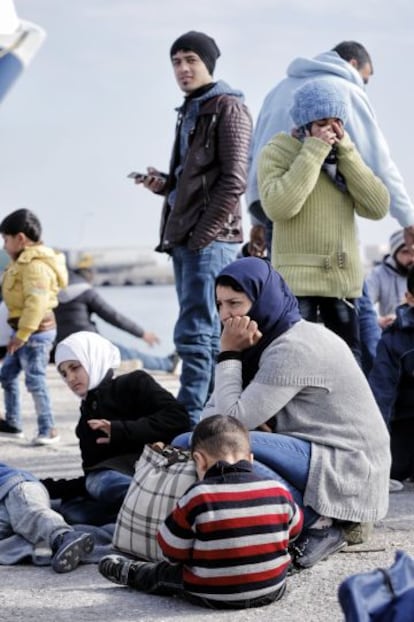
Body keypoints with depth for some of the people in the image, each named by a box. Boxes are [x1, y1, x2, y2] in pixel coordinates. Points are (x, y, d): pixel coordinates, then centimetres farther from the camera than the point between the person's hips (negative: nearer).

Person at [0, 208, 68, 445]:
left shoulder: (35, 265, -20)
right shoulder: (24, 262, 14)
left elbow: (37, 301, -28)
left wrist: (23, 334, -29)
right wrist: (20, 333, 18)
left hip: (36, 330, -11)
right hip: (25, 329, 11)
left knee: (35, 379, -9)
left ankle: (49, 430, -3)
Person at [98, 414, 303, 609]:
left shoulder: (198, 497, -17)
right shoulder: (279, 491, -8)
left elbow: (172, 552, -9)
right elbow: (293, 530, 11)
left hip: (214, 597, -2)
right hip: (273, 591, 2)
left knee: (166, 573, 25)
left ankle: (130, 573, 49)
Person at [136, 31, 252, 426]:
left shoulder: (227, 108, -4)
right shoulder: (189, 111, 22)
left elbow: (233, 181, -13)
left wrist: (203, 235, -17)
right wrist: (164, 184, 8)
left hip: (209, 239, -9)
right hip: (185, 238, 9)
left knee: (196, 334, -13)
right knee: (208, 335, 10)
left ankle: (188, 421, -15)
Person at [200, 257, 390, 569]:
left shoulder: (293, 349, -19)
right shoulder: (274, 339, 11)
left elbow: (234, 421, -23)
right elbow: (211, 417, 11)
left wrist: (229, 354, -14)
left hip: (349, 474, -10)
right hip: (321, 456, 10)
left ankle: (314, 525, -11)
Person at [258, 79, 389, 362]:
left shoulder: (347, 156, 14)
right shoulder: (276, 153, -2)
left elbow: (378, 207, -1)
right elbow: (278, 207, -20)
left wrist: (346, 152, -7)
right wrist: (313, 153, -17)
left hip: (344, 280, 5)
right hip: (298, 280, -5)